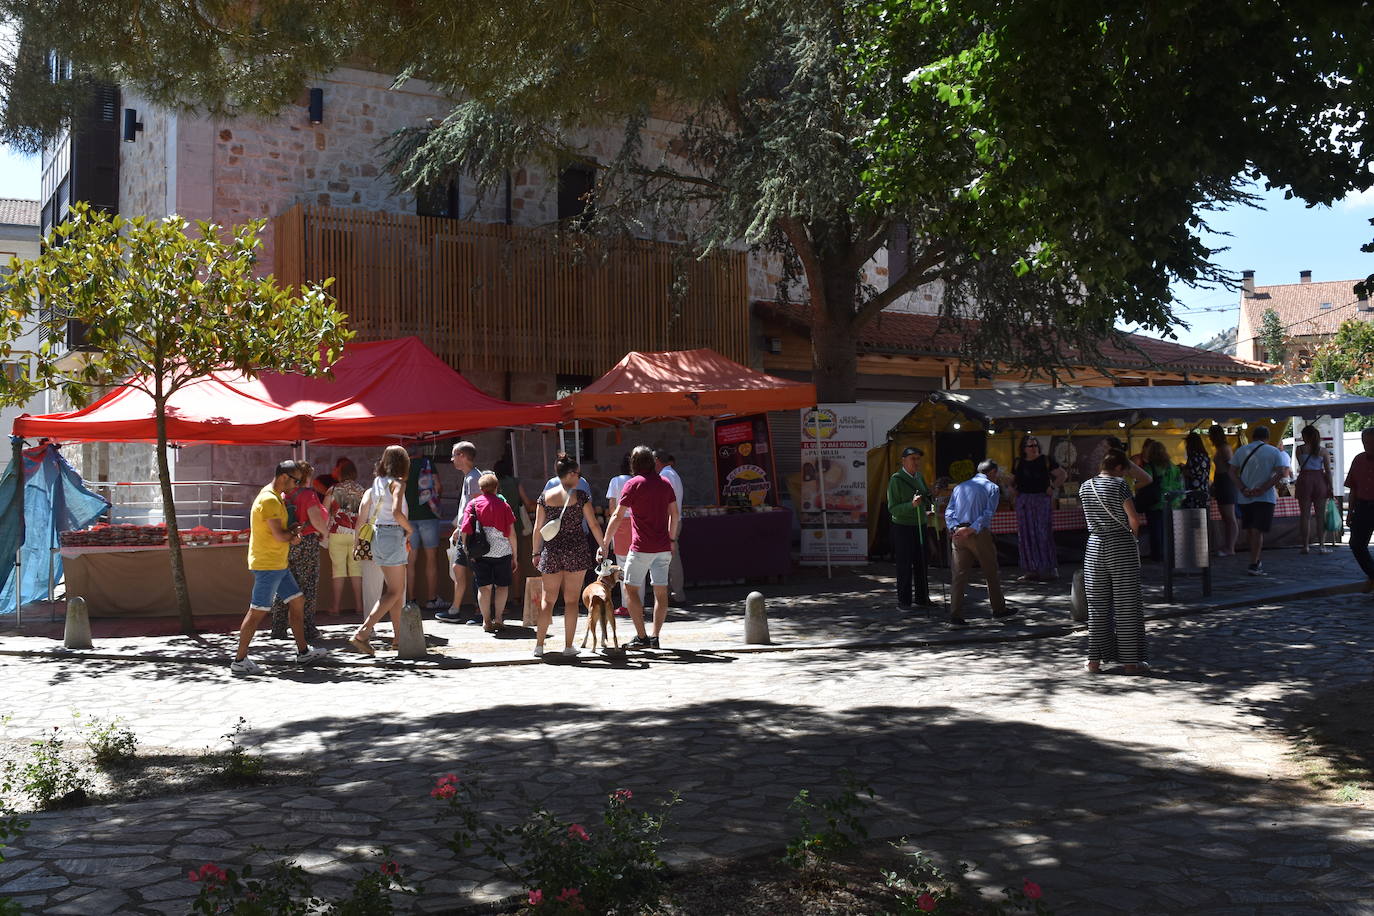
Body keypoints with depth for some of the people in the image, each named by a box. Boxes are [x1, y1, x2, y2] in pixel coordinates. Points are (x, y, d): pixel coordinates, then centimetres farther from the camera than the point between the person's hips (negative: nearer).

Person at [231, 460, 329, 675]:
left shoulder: (276, 497, 15)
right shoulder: (269, 500, -18)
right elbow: (279, 535, -23)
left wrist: (291, 534, -2)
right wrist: (293, 534, -2)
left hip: (279, 564, 10)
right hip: (267, 564, -10)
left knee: (297, 601, 13)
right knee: (257, 611, -5)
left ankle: (303, 652, 19)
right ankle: (239, 661, 1)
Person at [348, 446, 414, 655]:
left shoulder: (377, 483, 11)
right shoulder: (397, 483, -11)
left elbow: (362, 511, 11)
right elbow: (396, 512, -24)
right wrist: (410, 529, -8)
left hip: (378, 534, 8)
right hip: (393, 535, -8)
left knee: (397, 589, 16)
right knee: (394, 592, -6)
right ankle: (362, 633, -16)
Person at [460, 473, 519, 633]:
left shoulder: (473, 504, 3)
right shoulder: (503, 505, 2)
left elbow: (464, 531, -4)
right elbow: (511, 533, 1)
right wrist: (514, 555, 9)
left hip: (480, 553, 0)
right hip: (502, 551, 0)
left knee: (484, 587, 6)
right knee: (502, 585, 13)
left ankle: (486, 621, 5)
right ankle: (498, 619, 9)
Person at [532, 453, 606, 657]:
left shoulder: (545, 496, 3)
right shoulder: (580, 495, -5)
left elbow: (538, 528, 4)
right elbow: (593, 525, -3)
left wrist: (536, 552, 13)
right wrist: (603, 546, 8)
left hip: (551, 550, 2)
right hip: (576, 550, -2)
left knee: (548, 599, 10)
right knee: (572, 600, 5)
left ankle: (539, 644, 7)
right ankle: (568, 646, 7)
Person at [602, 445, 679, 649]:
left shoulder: (634, 484, -7)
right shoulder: (665, 483, 9)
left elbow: (617, 517, -10)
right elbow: (675, 513, 13)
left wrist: (604, 545, -7)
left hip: (642, 547, -5)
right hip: (663, 547, 5)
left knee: (631, 589, 4)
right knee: (661, 592, 7)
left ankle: (641, 637, 0)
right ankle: (655, 637, 8)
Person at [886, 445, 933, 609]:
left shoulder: (919, 476, 9)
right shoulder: (896, 480, -13)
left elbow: (926, 495, 28)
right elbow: (892, 508, -17)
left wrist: (927, 511, 11)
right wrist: (912, 505, -30)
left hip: (920, 526, 7)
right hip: (903, 528, -7)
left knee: (921, 564, 11)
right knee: (905, 566, -3)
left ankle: (921, 597, 22)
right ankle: (903, 601, 4)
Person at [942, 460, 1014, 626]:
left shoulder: (959, 487, 20)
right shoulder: (992, 488, 5)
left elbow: (948, 512, 6)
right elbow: (988, 514, -11)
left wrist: (955, 528, -7)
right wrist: (972, 529, -17)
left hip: (958, 535, 4)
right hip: (979, 534, -4)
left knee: (960, 575, 3)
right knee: (991, 573, 11)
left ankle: (955, 616, -3)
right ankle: (999, 610, 23)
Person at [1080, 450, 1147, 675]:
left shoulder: (1085, 487, 5)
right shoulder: (1119, 484, -11)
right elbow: (1134, 519, -11)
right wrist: (1134, 536, 6)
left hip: (1095, 547, 4)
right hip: (1122, 547, -4)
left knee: (1097, 605, 10)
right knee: (1126, 605, 3)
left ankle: (1094, 660, 11)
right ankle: (1131, 661, 8)